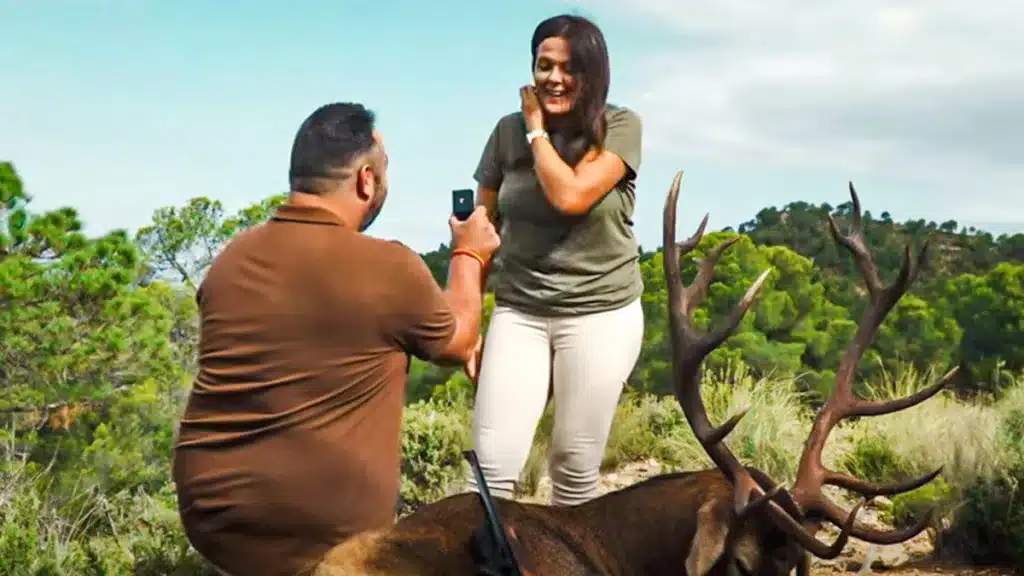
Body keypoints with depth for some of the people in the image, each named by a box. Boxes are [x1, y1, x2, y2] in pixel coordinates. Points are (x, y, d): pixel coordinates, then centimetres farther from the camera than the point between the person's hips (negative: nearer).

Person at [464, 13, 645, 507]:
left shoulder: (620, 126, -6)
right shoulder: (509, 131, 3)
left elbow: (571, 196, -23)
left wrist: (537, 131, -9)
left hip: (601, 314, -2)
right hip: (518, 313, 2)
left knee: (575, 470, 5)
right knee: (491, 467, -7)